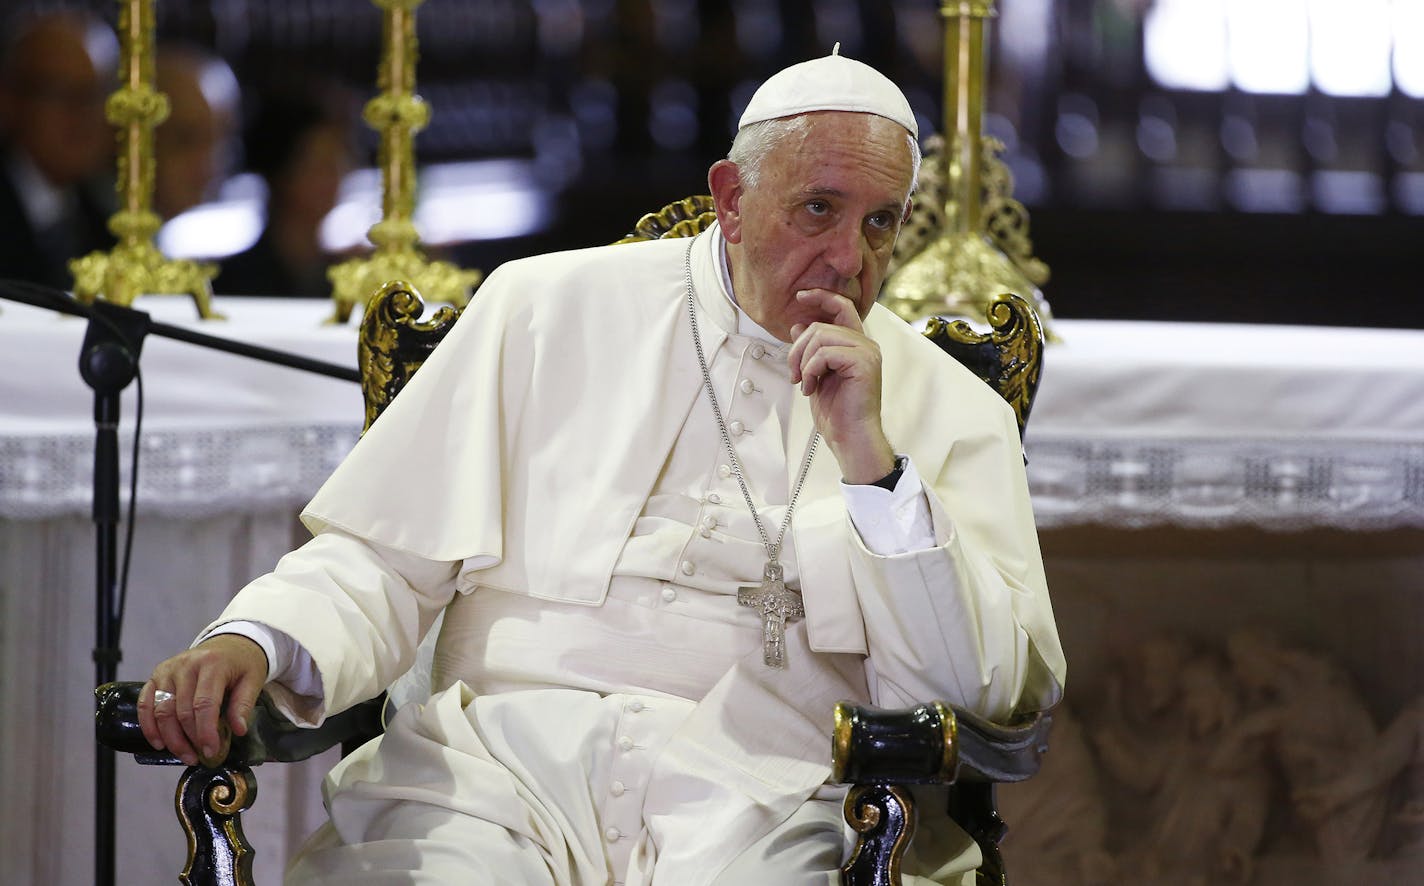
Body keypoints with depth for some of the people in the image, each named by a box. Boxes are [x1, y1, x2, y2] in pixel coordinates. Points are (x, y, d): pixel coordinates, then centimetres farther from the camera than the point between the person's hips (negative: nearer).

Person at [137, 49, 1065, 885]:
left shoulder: (953, 411, 13)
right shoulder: (547, 311, 14)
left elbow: (990, 692, 2)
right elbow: (383, 560, 13)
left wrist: (872, 460, -6)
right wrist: (256, 641, -9)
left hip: (770, 796, 0)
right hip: (503, 759, 1)